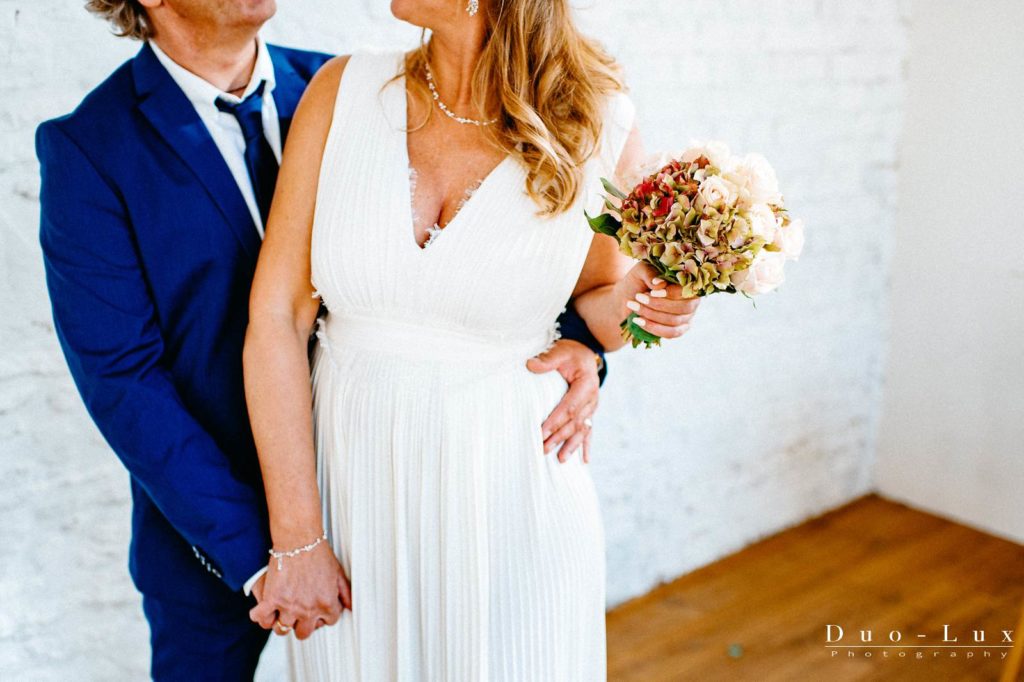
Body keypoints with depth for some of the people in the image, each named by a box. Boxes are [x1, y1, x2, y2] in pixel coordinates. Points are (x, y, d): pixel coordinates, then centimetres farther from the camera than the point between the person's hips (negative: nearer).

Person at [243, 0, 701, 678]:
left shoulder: (598, 126, -9)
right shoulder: (344, 90, -6)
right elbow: (276, 317, -7)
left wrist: (626, 304, -17)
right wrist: (297, 541, -9)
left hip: (508, 492, -1)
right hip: (352, 487, 2)